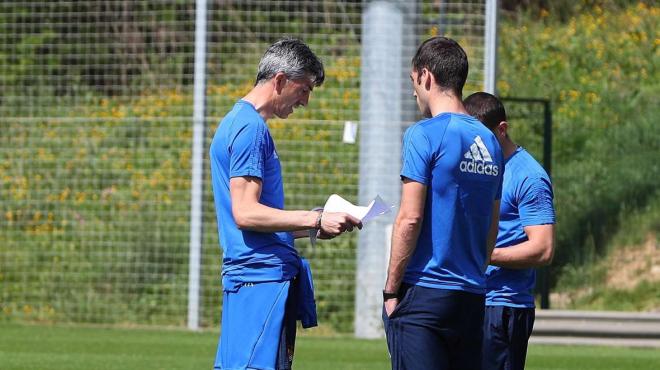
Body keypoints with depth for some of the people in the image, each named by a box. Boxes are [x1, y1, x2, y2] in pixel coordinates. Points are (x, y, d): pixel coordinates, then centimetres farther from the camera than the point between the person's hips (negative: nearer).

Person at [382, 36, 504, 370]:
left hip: (423, 293, -7)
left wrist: (391, 289, -7)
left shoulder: (424, 135, -8)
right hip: (472, 298, 7)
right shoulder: (488, 142, 13)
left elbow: (409, 219, -12)